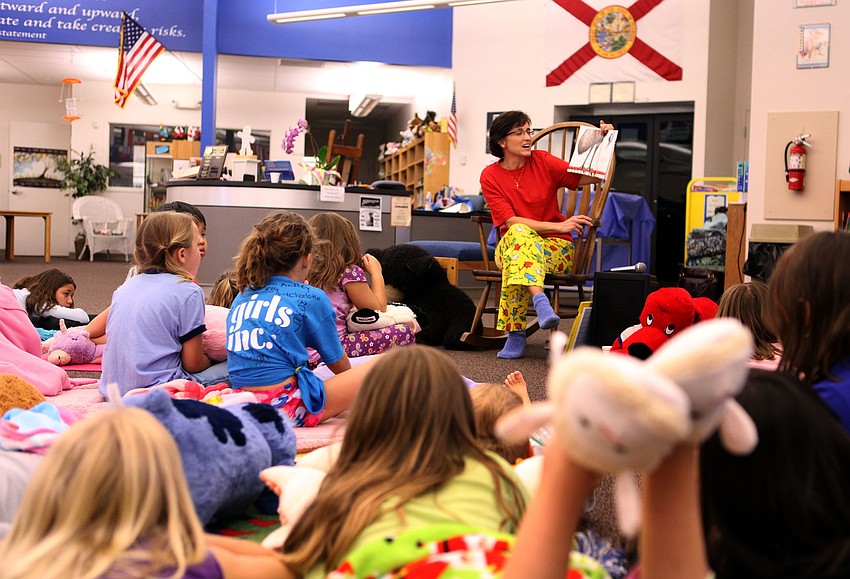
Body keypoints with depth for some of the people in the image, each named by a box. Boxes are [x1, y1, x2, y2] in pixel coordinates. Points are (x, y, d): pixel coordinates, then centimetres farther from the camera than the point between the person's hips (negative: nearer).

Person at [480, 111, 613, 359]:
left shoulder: (543, 162, 3)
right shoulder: (490, 176, 0)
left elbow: (590, 177, 0)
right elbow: (510, 222, -10)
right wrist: (558, 226, -20)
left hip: (555, 248, 0)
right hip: (510, 243, 0)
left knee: (518, 259, -35)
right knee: (520, 233, -37)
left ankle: (516, 332, -42)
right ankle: (540, 300, -55)